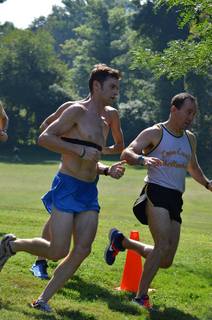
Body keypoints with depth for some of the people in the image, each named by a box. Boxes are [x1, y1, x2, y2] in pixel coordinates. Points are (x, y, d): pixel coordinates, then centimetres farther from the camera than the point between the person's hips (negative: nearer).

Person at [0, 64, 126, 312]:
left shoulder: (102, 122, 20)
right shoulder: (77, 111, -6)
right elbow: (44, 138, -15)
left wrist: (107, 170, 10)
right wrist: (81, 150, -19)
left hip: (89, 192, 8)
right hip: (67, 187, -8)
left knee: (82, 250, -4)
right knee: (58, 251, -11)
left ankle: (43, 300, 4)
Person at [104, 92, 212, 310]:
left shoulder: (190, 139, 19)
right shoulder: (155, 133, -1)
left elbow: (193, 167, 35)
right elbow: (126, 153, -12)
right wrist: (143, 159, -33)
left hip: (175, 200, 7)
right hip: (156, 193, -7)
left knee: (165, 261, 6)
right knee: (163, 245, -25)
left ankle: (121, 241, 28)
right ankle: (141, 296, -17)